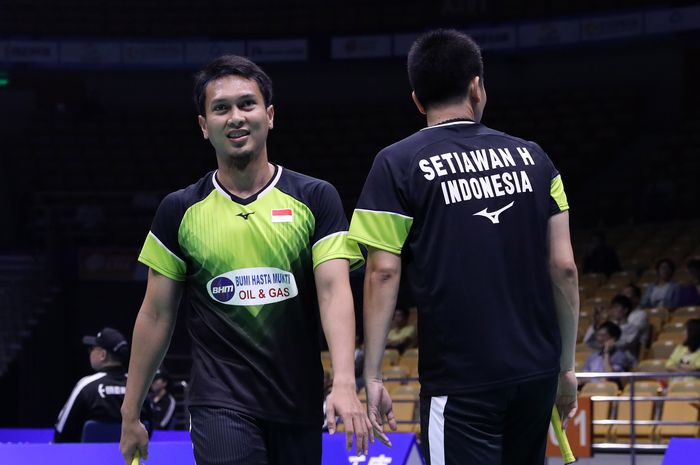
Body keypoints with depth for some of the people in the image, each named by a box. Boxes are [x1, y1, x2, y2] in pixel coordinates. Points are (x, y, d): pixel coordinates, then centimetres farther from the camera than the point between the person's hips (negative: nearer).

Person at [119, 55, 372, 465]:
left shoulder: (316, 198, 2)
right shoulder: (180, 211, 4)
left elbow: (334, 291, -8)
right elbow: (157, 315, 9)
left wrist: (344, 384, -23)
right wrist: (131, 414, 8)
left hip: (300, 405, 1)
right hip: (221, 404, -1)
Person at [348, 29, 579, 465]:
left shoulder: (398, 164, -2)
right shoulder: (531, 156, 7)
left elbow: (383, 274, -6)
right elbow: (564, 268, 6)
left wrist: (373, 375, -2)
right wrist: (567, 364, 14)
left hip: (460, 383, -4)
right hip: (537, 373, 4)